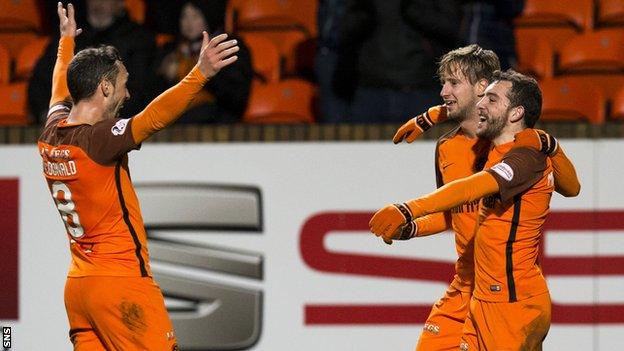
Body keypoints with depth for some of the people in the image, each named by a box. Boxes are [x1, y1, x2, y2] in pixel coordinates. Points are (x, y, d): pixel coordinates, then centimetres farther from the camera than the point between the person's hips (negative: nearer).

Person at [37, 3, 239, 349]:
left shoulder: (51, 134, 8)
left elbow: (61, 88, 29)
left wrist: (67, 41, 48)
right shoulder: (96, 140, -16)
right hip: (120, 282, -9)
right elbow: (151, 118, -32)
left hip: (77, 285, 9)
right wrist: (200, 74, -41)